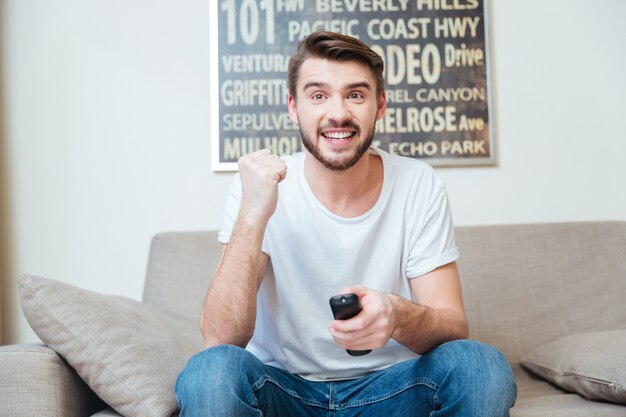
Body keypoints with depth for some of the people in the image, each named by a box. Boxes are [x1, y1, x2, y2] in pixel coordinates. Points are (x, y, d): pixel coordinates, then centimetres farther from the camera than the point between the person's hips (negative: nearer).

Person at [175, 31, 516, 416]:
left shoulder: (419, 185, -8)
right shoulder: (263, 186, -11)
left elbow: (455, 327, -11)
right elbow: (221, 338, -19)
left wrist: (399, 317, -35)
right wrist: (253, 215, -32)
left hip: (388, 384, 1)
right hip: (283, 385, -1)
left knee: (483, 367, -26)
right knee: (211, 370, -31)